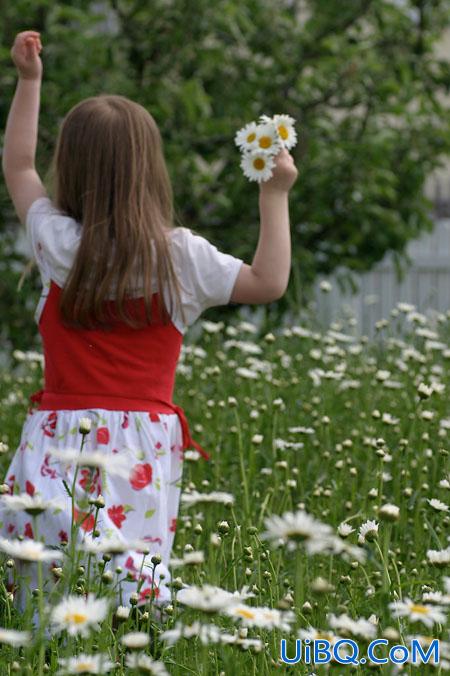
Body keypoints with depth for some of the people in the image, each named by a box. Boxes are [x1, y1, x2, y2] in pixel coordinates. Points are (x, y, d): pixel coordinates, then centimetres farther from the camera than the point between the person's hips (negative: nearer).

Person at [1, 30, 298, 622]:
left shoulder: (58, 244, 1)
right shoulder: (179, 256, -2)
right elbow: (269, 282, 8)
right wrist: (275, 196, 16)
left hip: (61, 447, 0)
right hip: (141, 449, 0)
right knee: (134, 595, -3)